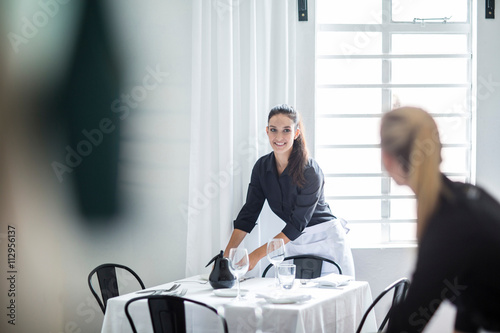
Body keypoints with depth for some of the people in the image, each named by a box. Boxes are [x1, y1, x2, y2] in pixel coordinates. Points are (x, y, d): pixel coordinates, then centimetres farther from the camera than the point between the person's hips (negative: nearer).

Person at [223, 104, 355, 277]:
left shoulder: (310, 171, -20)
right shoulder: (262, 167, -3)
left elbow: (299, 221, -23)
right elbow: (249, 212, -2)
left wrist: (257, 255, -29)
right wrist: (227, 254, -14)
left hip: (326, 238, -4)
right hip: (294, 241, 4)